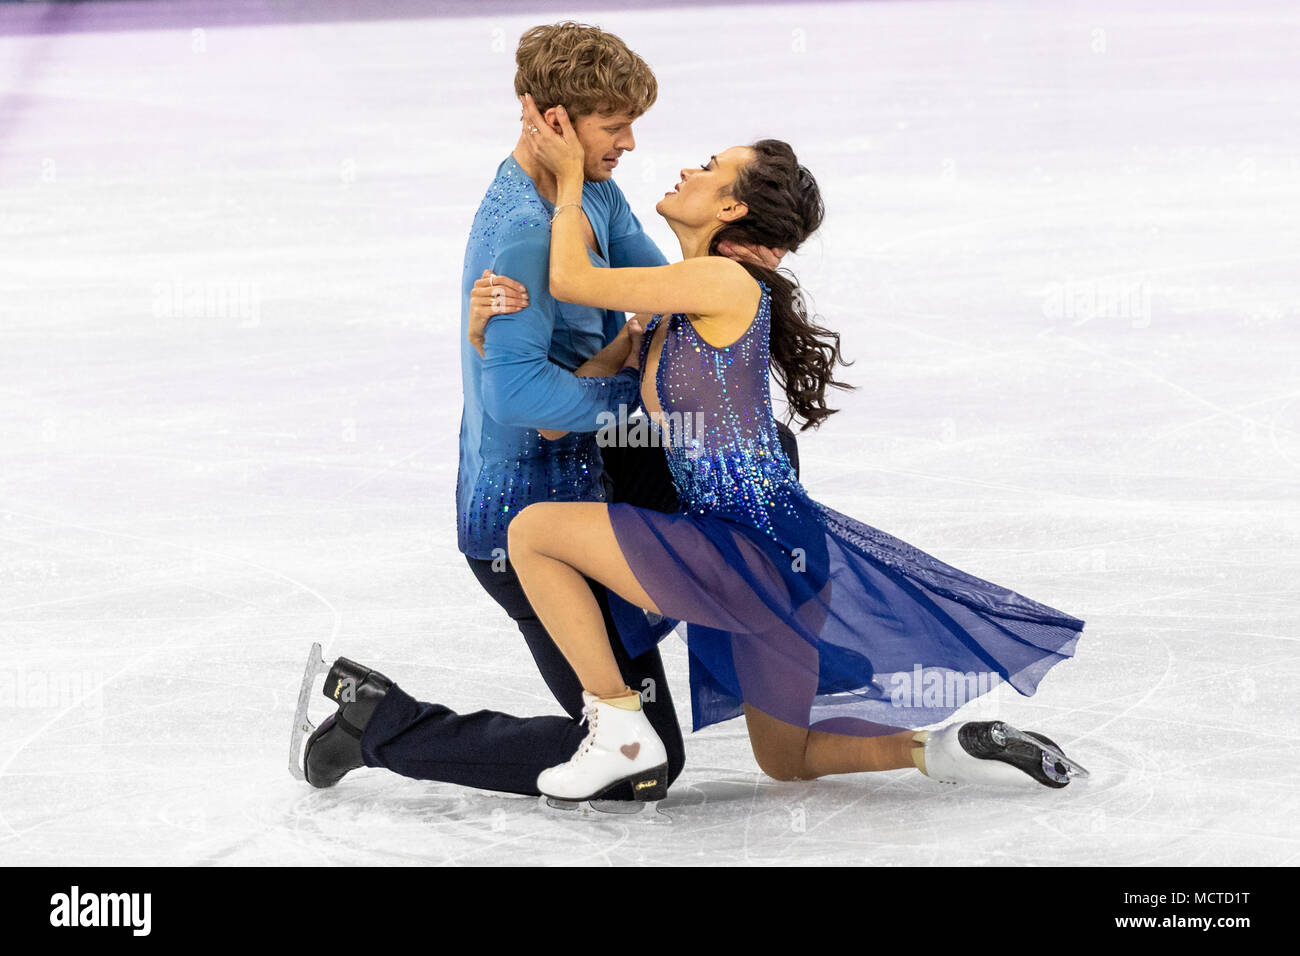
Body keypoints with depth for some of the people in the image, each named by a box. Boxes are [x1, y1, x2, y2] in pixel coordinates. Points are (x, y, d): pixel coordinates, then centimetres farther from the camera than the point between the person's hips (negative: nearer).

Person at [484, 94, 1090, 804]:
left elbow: (571, 280, -14)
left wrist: (569, 174, -1)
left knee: (534, 531, -8)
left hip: (757, 553, -10)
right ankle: (958, 749, 10)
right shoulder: (673, 307, 12)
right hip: (761, 560, 10)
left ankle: (623, 735, -5)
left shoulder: (726, 283, -16)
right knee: (788, 761, 22)